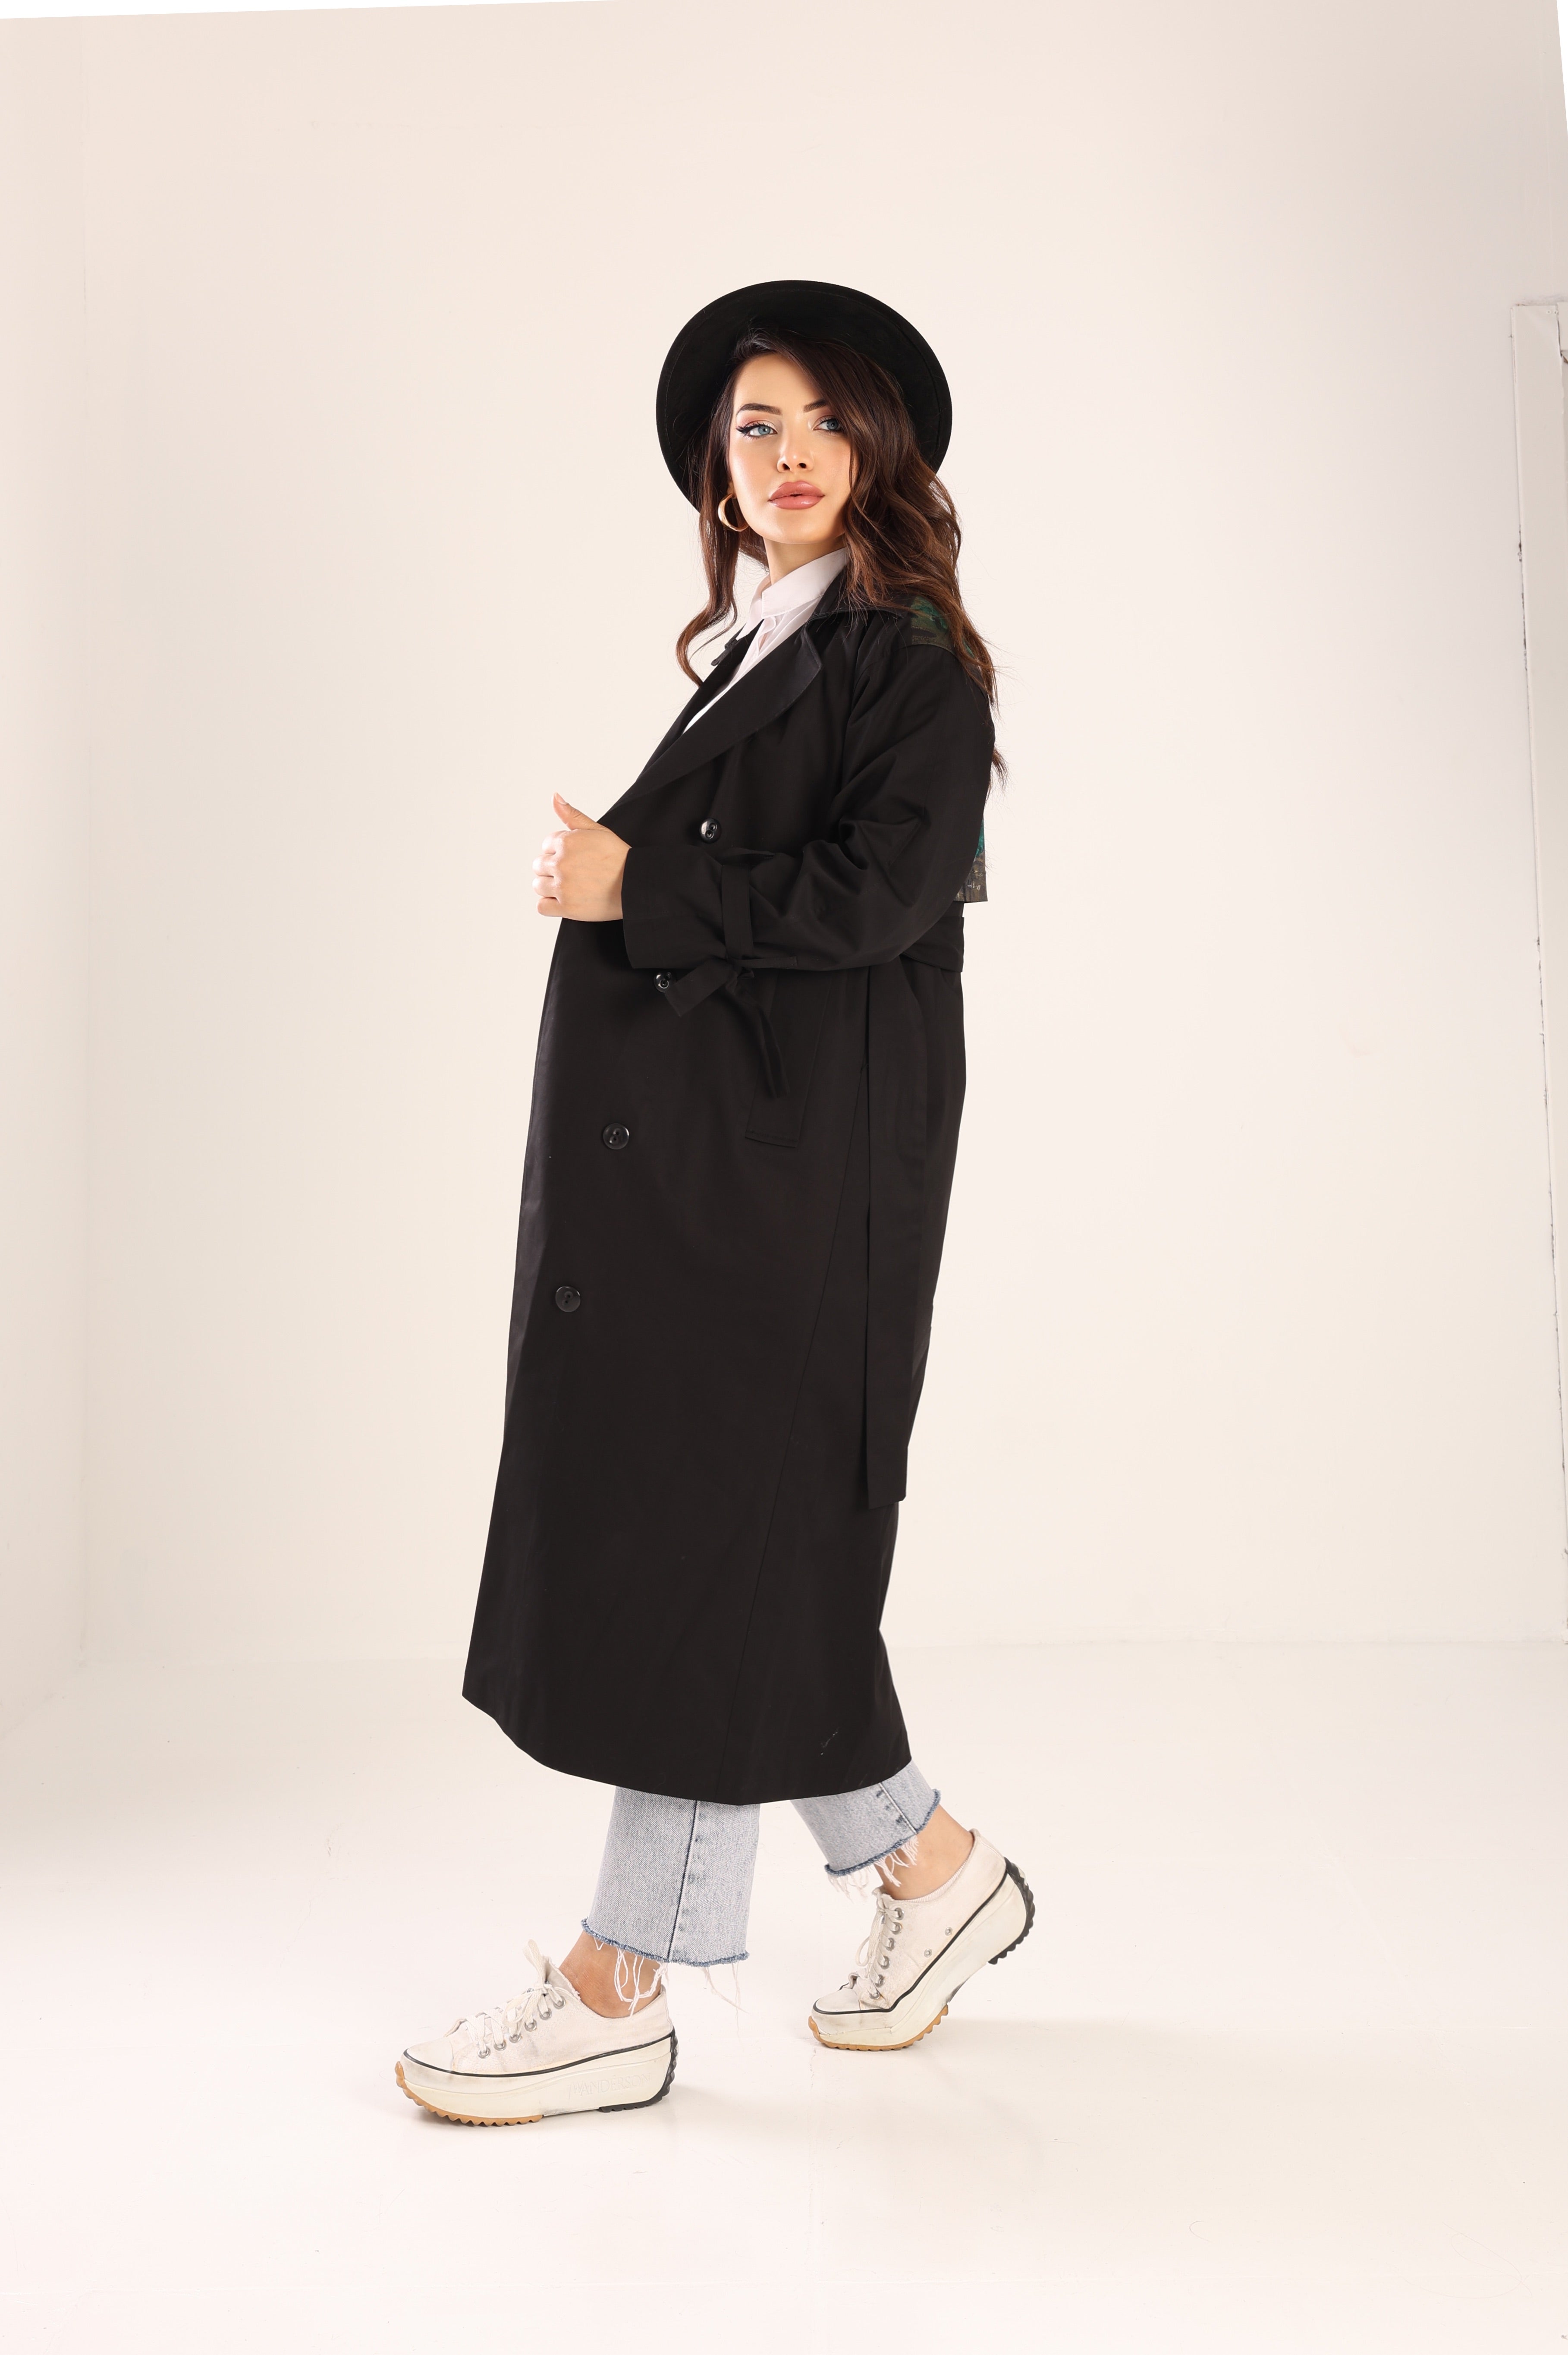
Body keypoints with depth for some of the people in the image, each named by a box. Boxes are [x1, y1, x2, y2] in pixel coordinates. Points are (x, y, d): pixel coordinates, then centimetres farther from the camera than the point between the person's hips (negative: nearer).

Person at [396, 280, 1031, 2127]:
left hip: (789, 1168, -8)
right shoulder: (761, 656, 20)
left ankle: (619, 1994, 9)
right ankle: (931, 1867, 27)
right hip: (690, 1159, 9)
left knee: (706, 1536, -4)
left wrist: (631, 888, -13)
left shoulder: (912, 657, -4)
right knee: (736, 1545, 10)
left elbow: (875, 893, -17)